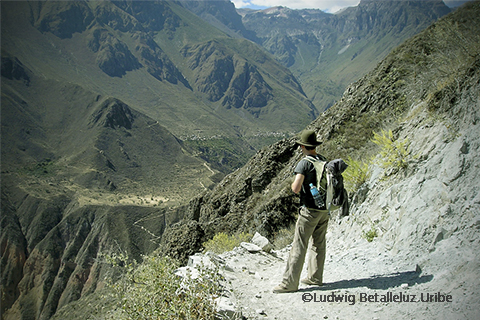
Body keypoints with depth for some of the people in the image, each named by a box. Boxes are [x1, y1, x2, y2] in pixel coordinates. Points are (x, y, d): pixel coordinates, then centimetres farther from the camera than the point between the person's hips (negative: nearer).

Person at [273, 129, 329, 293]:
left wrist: (293, 184, -1)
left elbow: (296, 188, -22)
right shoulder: (325, 162, 9)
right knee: (318, 244, 16)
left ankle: (290, 283, -2)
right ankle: (315, 277, 24)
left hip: (310, 210, -7)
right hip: (325, 209, 8)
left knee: (299, 246, -5)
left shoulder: (304, 164, -14)